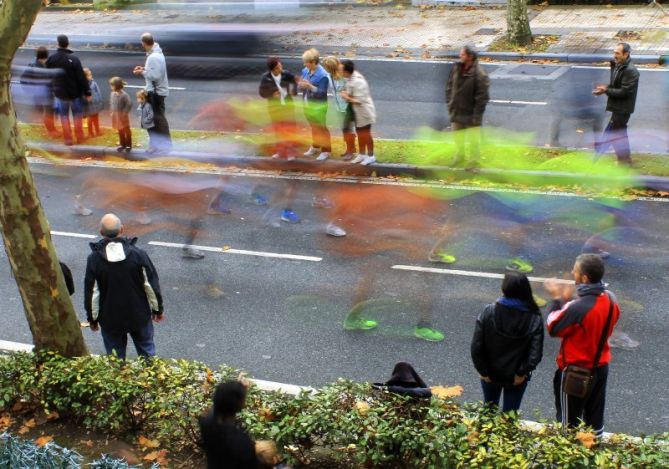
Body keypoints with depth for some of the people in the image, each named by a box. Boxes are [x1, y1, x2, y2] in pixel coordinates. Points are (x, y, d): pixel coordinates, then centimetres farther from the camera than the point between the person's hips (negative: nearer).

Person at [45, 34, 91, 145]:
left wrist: (53, 88, 18)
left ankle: (68, 139, 16)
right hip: (75, 92, -2)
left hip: (60, 93, 2)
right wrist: (87, 92, -10)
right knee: (77, 114, 15)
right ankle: (79, 138, 20)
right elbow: (81, 77, -18)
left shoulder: (51, 58, -9)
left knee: (64, 115, 15)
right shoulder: (73, 59, -20)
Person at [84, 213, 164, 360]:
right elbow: (151, 285, -8)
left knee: (116, 359, 14)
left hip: (110, 320, -1)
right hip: (139, 316, 1)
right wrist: (158, 309, 7)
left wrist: (93, 319, 5)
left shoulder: (94, 259, -15)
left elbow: (91, 293, -9)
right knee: (146, 350, 19)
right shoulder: (138, 254, -14)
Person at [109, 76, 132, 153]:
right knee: (120, 130, 16)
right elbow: (111, 103, 14)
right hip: (116, 115, 7)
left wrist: (125, 112, -20)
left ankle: (129, 145, 15)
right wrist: (111, 111, 7)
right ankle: (122, 144, 28)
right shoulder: (112, 94, 0)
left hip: (123, 115, -7)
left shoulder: (124, 95, -22)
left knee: (126, 130, 6)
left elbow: (129, 104, -20)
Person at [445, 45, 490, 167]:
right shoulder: (456, 69, -3)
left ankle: (474, 160, 27)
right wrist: (450, 103, 4)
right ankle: (459, 156, 42)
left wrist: (476, 115, -20)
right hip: (456, 112, 6)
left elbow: (482, 97, -20)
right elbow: (449, 87, 8)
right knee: (457, 137, 22)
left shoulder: (479, 74, -23)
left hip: (471, 114, -6)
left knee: (473, 139, 10)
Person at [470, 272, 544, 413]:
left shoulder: (489, 312, -20)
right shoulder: (534, 319, -20)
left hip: (490, 374, 1)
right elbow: (535, 354, -23)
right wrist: (521, 373, -9)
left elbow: (476, 347, -18)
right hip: (516, 378, -1)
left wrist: (483, 371, -6)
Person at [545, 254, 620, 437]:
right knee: (594, 414, 24)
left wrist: (558, 300, -7)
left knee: (569, 421, 12)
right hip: (601, 366, 7)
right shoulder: (610, 300, -8)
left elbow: (553, 328, -17)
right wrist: (568, 300, 0)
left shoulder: (578, 308, -32)